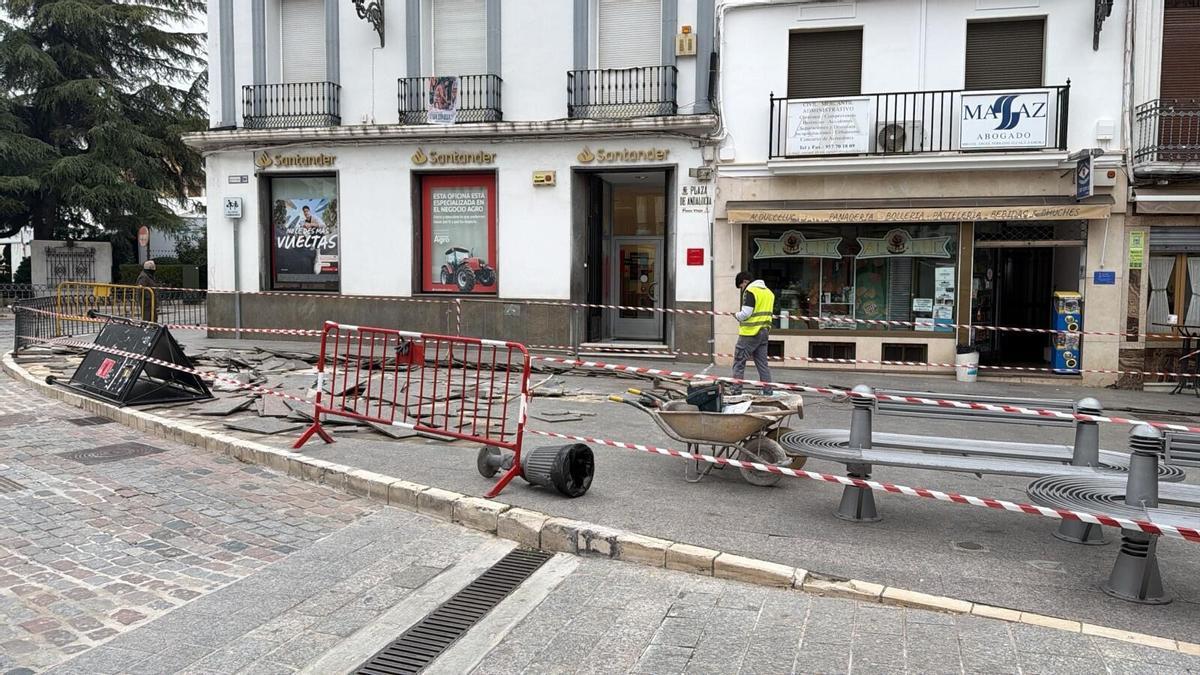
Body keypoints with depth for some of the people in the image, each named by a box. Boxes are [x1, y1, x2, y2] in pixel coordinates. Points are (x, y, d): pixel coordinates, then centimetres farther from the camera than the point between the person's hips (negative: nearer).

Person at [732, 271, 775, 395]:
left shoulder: (750, 291, -11)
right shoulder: (768, 291, 16)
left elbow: (746, 313, -20)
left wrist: (737, 315, 0)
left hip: (750, 333, -8)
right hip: (764, 332, 8)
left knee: (739, 361, -1)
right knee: (763, 363, 12)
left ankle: (735, 391, -1)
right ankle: (768, 392, 11)